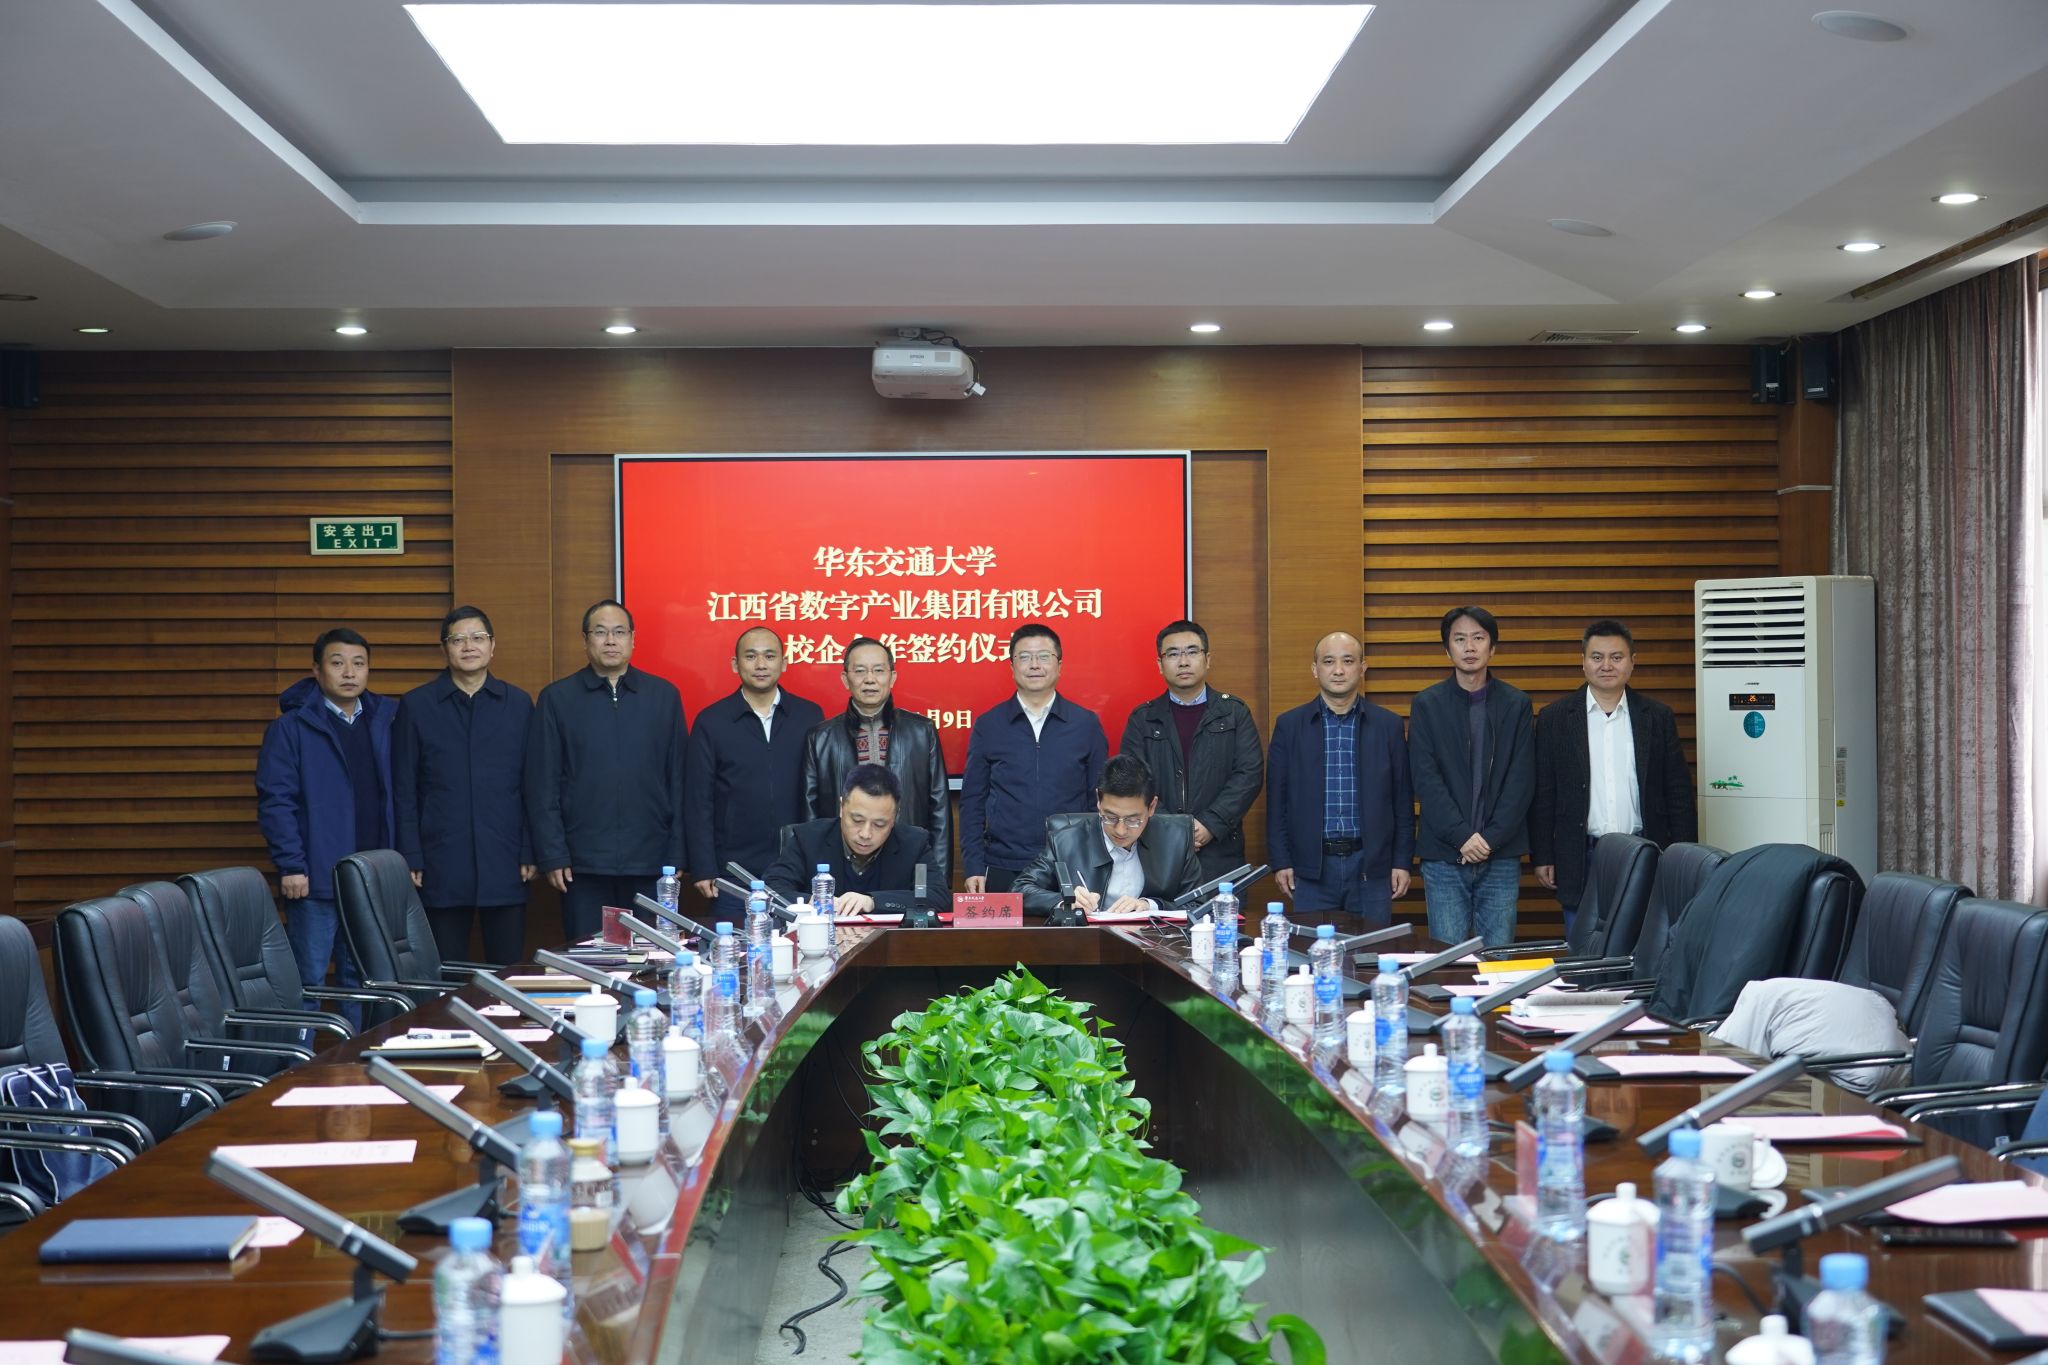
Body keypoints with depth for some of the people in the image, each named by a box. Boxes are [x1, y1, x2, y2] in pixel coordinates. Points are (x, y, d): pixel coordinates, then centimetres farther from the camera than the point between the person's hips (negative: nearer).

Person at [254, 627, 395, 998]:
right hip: (315, 879, -4)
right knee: (308, 981, 1)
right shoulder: (291, 727, -2)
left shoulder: (387, 718, 9)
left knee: (360, 980, 12)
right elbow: (275, 801, -7)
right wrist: (290, 866, -13)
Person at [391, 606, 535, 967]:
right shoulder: (416, 706, 5)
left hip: (505, 866, 1)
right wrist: (411, 859, -3)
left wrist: (530, 853, 1)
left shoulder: (518, 704, 8)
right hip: (441, 866, -1)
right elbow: (403, 791, 4)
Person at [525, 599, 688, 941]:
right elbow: (542, 785, 2)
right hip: (584, 864, -1)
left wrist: (676, 856, 2)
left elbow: (678, 779, 7)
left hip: (650, 863, 1)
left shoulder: (665, 695, 7)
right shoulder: (556, 699, 5)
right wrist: (552, 856, -4)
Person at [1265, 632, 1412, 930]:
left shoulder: (1388, 725, 5)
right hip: (1311, 868, 0)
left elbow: (1403, 799, 7)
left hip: (1372, 866, 0)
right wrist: (1280, 861, 1)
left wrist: (1402, 861, 2)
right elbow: (1276, 799, 5)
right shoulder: (1289, 725, 4)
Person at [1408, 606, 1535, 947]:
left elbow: (1522, 779, 0)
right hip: (1444, 858, -1)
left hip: (1501, 857, 1)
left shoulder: (1516, 704, 7)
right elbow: (1426, 779, -3)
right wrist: (1461, 836, -13)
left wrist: (1491, 838, -10)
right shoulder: (1427, 704, 5)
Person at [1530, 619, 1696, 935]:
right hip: (1581, 859, 0)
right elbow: (1542, 794, 5)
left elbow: (1680, 794, 7)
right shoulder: (1555, 718, 4)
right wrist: (1542, 858, 0)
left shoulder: (1658, 717, 6)